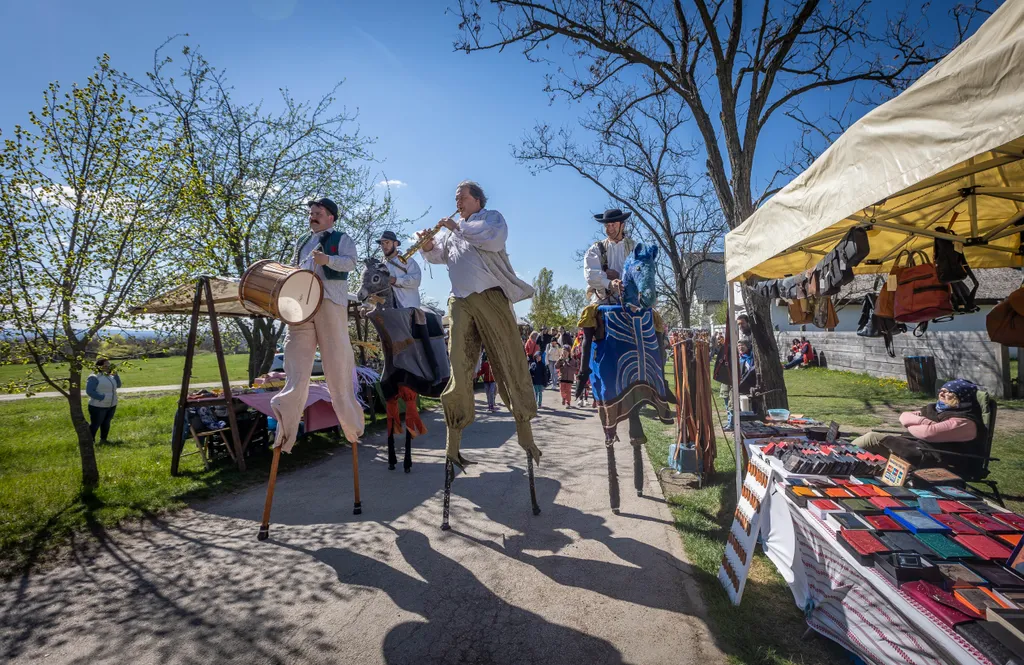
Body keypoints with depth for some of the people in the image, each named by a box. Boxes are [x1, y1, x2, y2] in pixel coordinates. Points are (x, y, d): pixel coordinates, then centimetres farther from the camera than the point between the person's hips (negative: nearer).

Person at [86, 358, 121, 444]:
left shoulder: (110, 376, 8)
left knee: (106, 423, 14)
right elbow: (89, 391, -20)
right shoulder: (94, 377, -15)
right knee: (95, 424, 1)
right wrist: (102, 398, -24)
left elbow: (118, 385, 11)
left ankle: (103, 440, 24)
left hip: (111, 405, 7)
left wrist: (115, 375, -3)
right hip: (98, 406, -7)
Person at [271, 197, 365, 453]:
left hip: (330, 300, -5)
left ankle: (349, 417, 4)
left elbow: (350, 262, -6)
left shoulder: (341, 238, 11)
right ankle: (288, 414, -10)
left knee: (336, 355, -4)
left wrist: (328, 259, -23)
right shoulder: (301, 243, 29)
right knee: (297, 352, -6)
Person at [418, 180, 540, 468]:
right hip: (461, 302, 4)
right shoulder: (451, 228, 27)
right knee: (459, 366, -2)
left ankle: (524, 428, 4)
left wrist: (459, 228, -8)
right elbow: (438, 255, 19)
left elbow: (495, 239, -10)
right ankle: (453, 439, 2)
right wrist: (429, 246, -1)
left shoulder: (492, 217, 12)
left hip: (492, 298, -3)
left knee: (511, 362, -5)